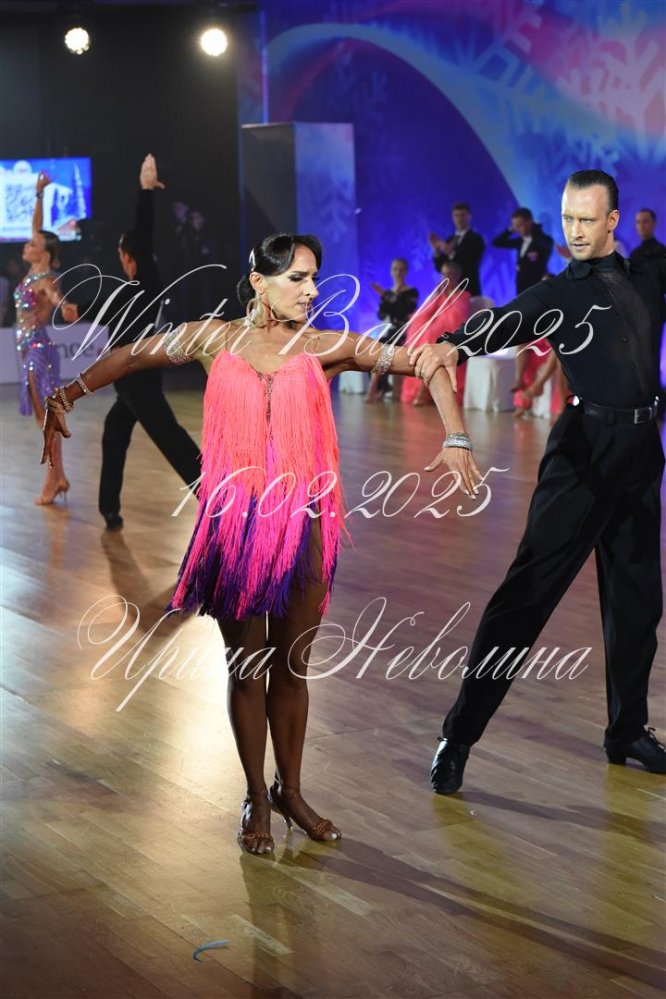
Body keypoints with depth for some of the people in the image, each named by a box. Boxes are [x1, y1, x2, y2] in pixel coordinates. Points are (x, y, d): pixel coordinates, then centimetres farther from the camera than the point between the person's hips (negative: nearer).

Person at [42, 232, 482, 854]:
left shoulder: (324, 347, -1)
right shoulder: (215, 341, 0)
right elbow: (131, 357, 12)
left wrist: (454, 439, -11)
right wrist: (65, 398, 3)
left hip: (303, 522, 1)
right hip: (235, 522, -1)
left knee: (292, 665, 10)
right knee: (247, 666, 7)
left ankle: (290, 791, 26)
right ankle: (256, 799, 20)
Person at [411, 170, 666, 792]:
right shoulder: (559, 294, -1)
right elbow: (508, 323, -20)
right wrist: (454, 345, -40)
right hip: (584, 453, -5)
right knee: (528, 590, -10)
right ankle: (459, 736, -8)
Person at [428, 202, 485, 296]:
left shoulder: (476, 239, -2)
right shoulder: (450, 240, 15)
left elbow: (471, 266, -13)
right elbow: (440, 268, 11)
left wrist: (451, 253, -23)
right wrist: (436, 249, -4)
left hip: (469, 291, -5)